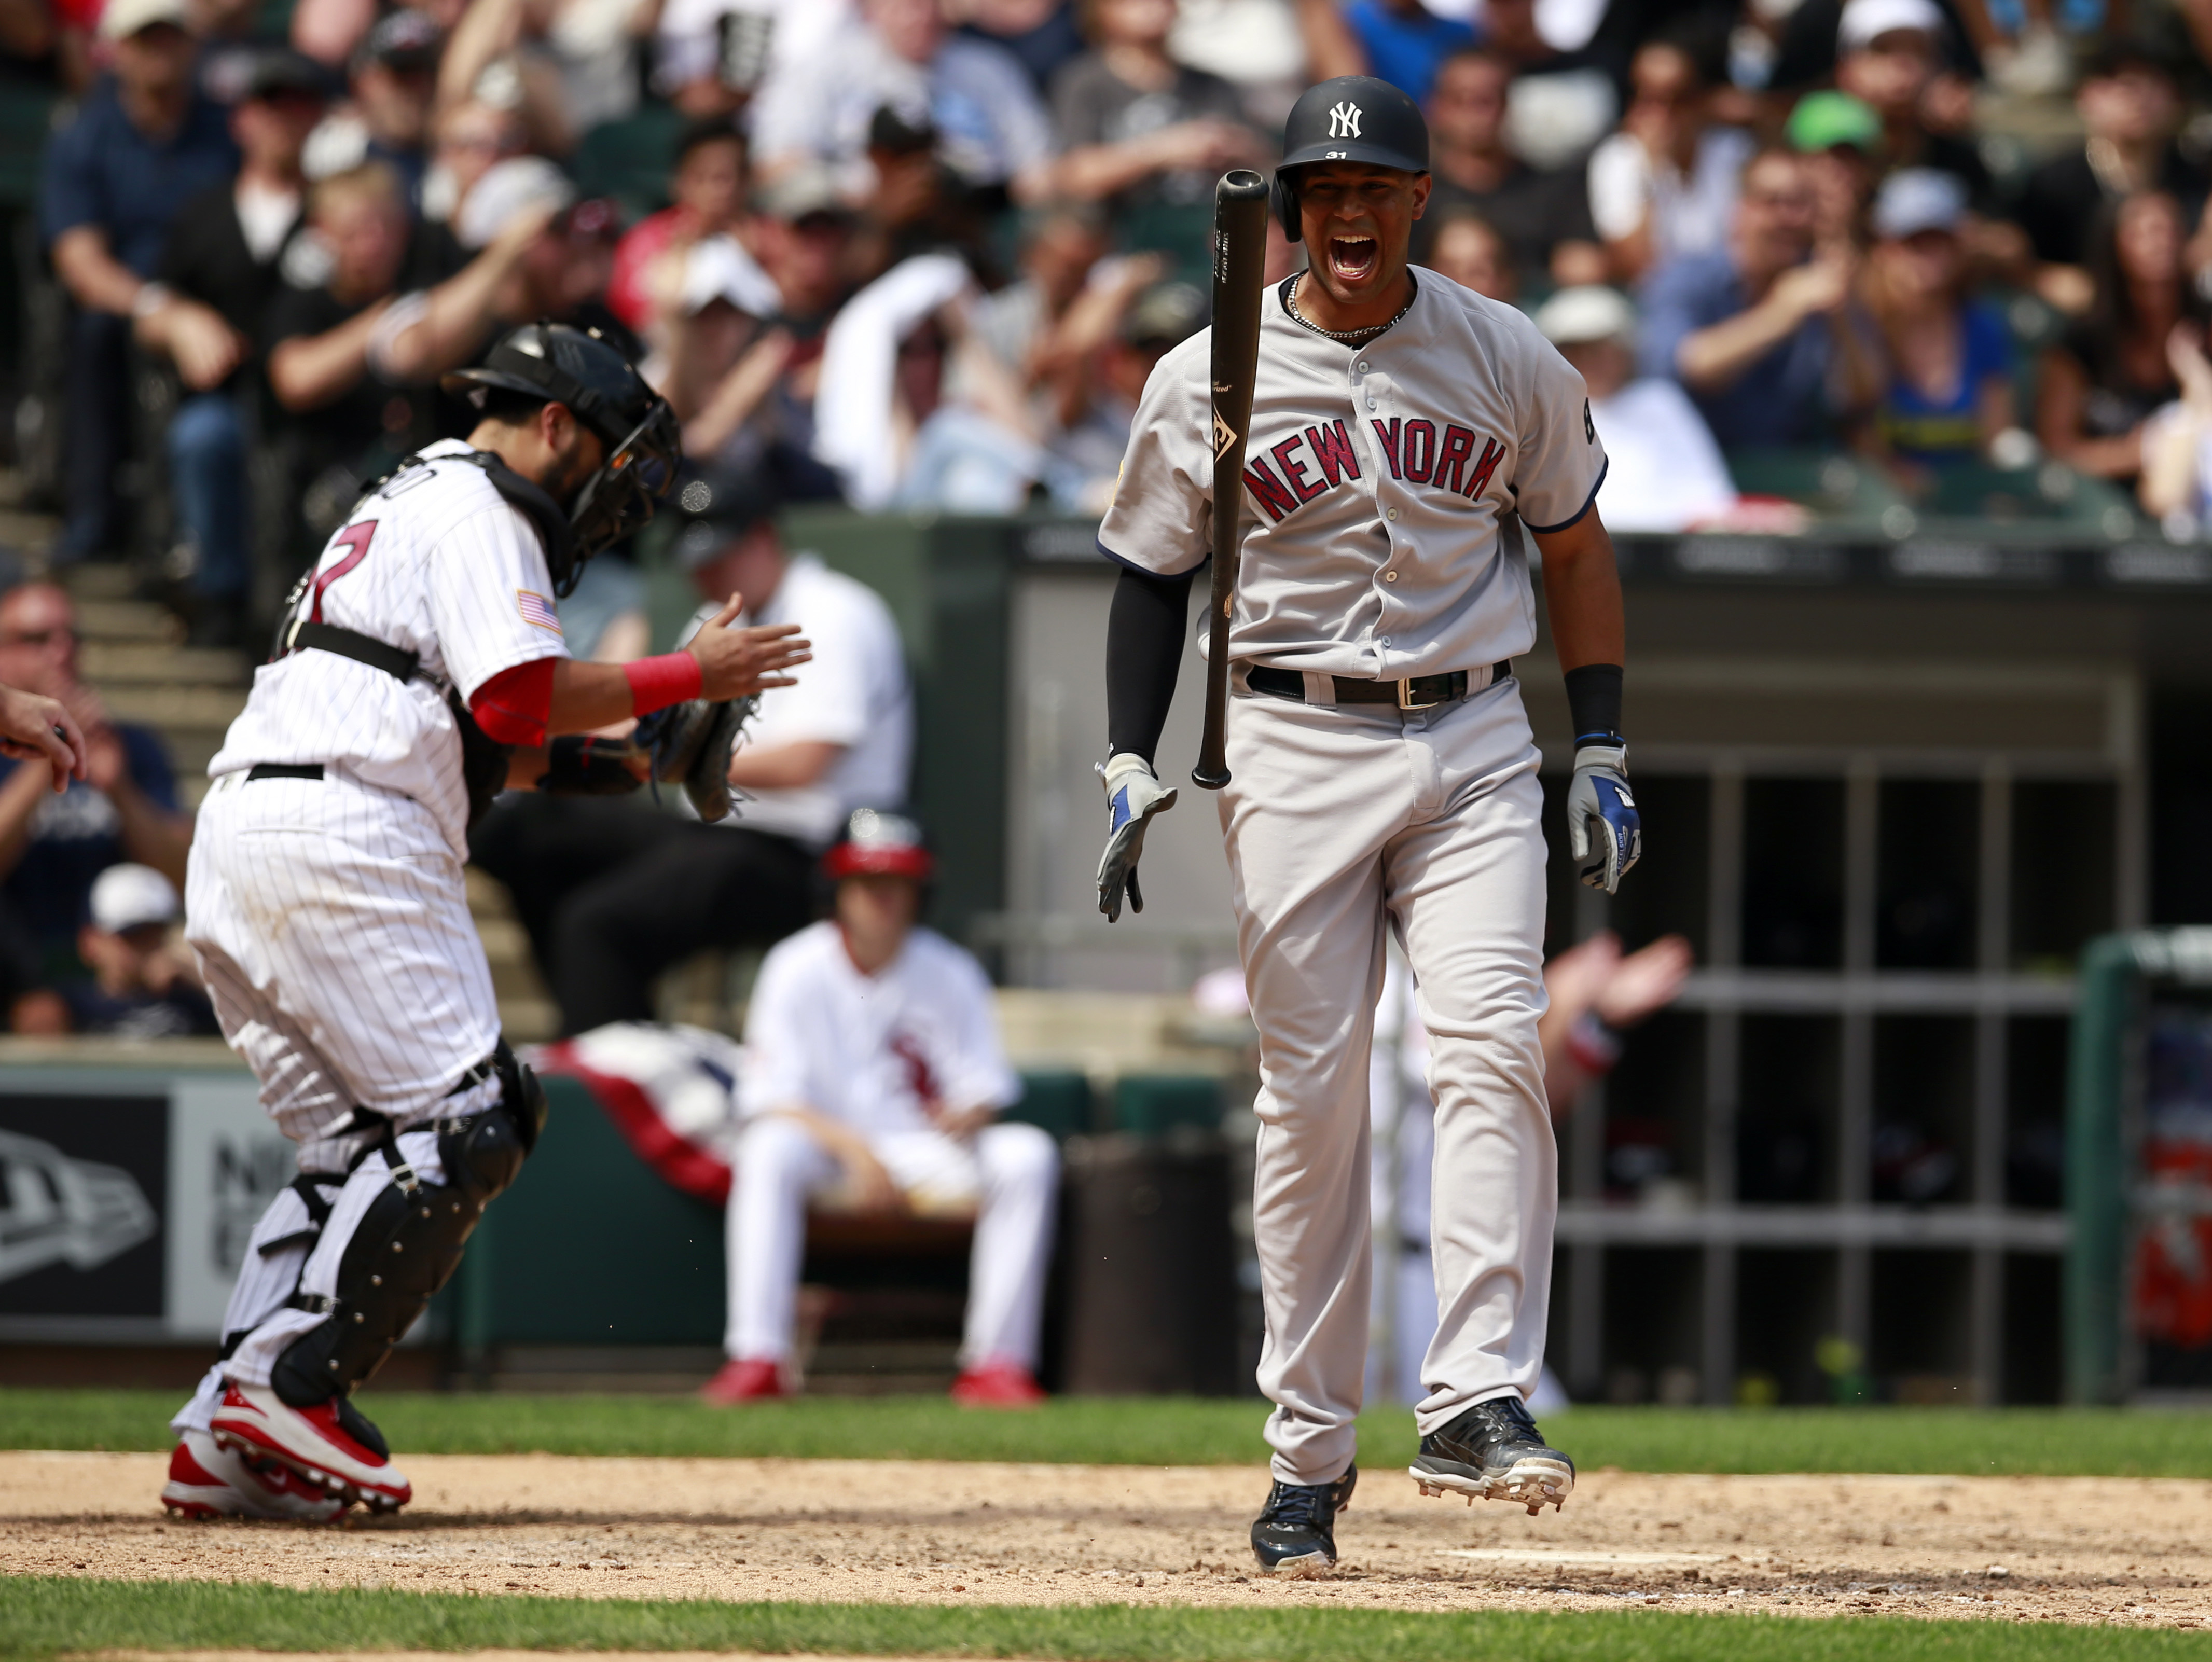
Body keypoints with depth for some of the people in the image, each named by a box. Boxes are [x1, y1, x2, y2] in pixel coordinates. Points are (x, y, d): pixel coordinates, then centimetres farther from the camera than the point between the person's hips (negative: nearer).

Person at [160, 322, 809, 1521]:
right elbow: (524, 696, -14)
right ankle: (290, 1389, -15)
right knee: (462, 1125, -9)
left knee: (359, 1147, 11)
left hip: (235, 838, 10)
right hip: (341, 836, -10)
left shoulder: (402, 508, 31)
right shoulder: (479, 511, -1)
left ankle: (224, 1443, 1)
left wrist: (586, 759, 20)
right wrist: (684, 678, -4)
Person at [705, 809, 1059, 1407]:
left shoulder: (949, 973, 2)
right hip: (827, 1145, -2)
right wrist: (853, 1147, -28)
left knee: (1028, 1155, -24)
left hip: (929, 1154, 2)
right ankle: (757, 1358, -40)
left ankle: (997, 1363, -25)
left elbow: (986, 1090, 0)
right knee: (770, 1149, -36)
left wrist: (968, 1115, -26)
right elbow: (768, 1102, -13)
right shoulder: (796, 971, -5)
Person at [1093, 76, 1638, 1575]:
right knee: (1310, 1096, -1)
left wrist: (1601, 749, 7)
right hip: (1295, 750, 0)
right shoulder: (1205, 382, 0)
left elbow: (1574, 546, 13)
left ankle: (1478, 1400, -21)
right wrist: (1131, 760, 0)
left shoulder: (1510, 361, 3)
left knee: (1492, 1045, -17)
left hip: (1474, 743, 0)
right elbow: (1155, 569, 10)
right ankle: (1309, 1453, 5)